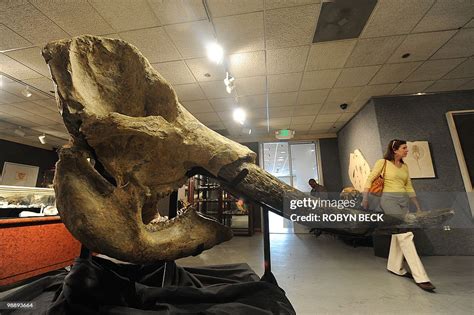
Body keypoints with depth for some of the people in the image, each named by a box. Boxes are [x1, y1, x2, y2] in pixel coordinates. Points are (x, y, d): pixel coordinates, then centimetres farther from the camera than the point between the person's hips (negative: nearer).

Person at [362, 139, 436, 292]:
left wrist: (418, 206, 17)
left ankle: (395, 267, 26)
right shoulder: (383, 162, -4)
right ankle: (420, 277, -7)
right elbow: (370, 180, -6)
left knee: (398, 235, 12)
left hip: (404, 201, 7)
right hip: (389, 199, -7)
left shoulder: (404, 166, 15)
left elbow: (409, 187, 19)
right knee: (405, 235, -11)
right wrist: (365, 198, -14)